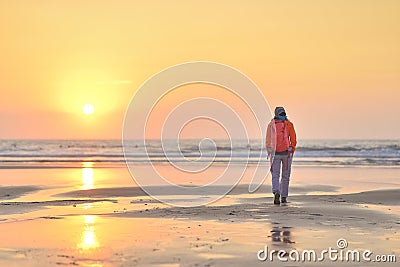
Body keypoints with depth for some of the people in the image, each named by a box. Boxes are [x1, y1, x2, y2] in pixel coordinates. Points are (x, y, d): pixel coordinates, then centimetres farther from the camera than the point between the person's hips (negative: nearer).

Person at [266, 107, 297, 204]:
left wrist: (269, 153, 15)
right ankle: (284, 197, 17)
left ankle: (276, 192, -25)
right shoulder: (289, 124, 0)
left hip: (275, 153, 0)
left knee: (275, 175, 1)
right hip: (286, 152, 0)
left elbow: (268, 140, 4)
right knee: (285, 176, 13)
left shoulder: (271, 125, 2)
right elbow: (293, 139, -3)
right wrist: (292, 151, 9)